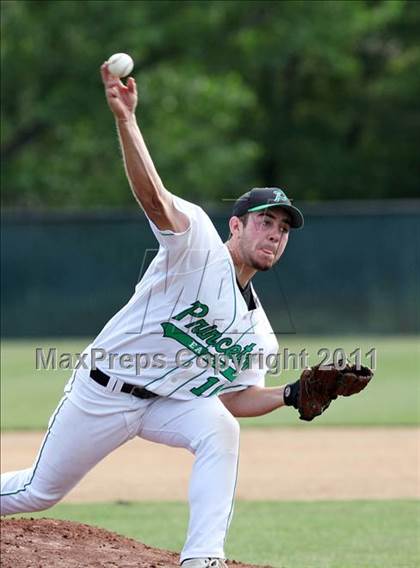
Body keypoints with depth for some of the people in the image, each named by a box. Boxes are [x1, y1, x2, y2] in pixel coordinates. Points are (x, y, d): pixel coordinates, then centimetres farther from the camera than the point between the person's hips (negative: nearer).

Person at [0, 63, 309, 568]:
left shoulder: (257, 332, 3)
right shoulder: (197, 243, -15)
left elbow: (236, 400, 4)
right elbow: (152, 194, -31)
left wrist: (294, 394, -14)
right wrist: (124, 118, -47)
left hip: (168, 404, 4)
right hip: (103, 392, -4)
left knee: (218, 429, -29)